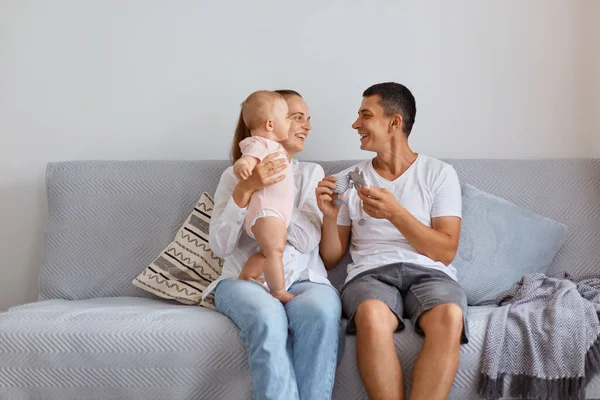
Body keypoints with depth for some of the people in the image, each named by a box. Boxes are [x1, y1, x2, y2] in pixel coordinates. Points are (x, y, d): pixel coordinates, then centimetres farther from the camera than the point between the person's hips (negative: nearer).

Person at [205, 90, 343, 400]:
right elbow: (220, 246, -1)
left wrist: (273, 188, -4)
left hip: (303, 279, 1)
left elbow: (307, 241, 1)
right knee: (267, 317, -37)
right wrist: (245, 190, -12)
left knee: (320, 313, -35)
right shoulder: (235, 175, 13)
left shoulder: (311, 173, 17)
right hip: (245, 279, -1)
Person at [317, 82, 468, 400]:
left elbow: (445, 252, -1)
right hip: (370, 273, 1)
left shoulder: (439, 173, 9)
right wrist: (330, 216, -5)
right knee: (371, 315, -37)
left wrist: (395, 212, -13)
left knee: (449, 317, -37)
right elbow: (330, 260, 15)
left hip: (429, 272, -1)